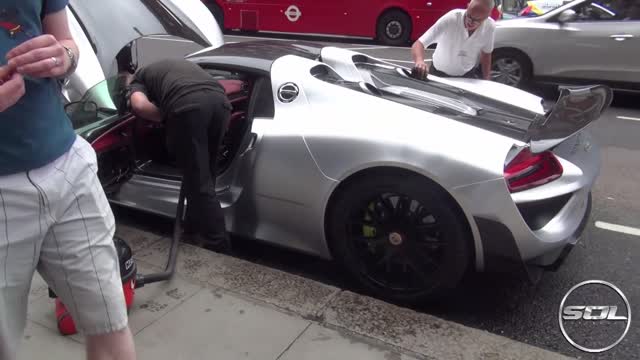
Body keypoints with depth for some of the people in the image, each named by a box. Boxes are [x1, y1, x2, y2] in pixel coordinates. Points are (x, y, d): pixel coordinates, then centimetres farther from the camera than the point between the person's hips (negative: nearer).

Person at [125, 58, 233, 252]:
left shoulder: (140, 77, 28)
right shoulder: (182, 63, 45)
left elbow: (139, 105, 5)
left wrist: (166, 118, 20)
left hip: (188, 106, -5)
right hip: (220, 101, 5)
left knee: (198, 180, 5)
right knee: (204, 174, 20)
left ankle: (218, 241, 9)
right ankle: (194, 228, 33)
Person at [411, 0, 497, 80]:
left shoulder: (490, 26, -21)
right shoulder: (450, 19, -33)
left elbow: (486, 54, -3)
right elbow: (419, 44, -39)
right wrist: (420, 61, -60)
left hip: (469, 75, 2)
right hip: (439, 73, -2)